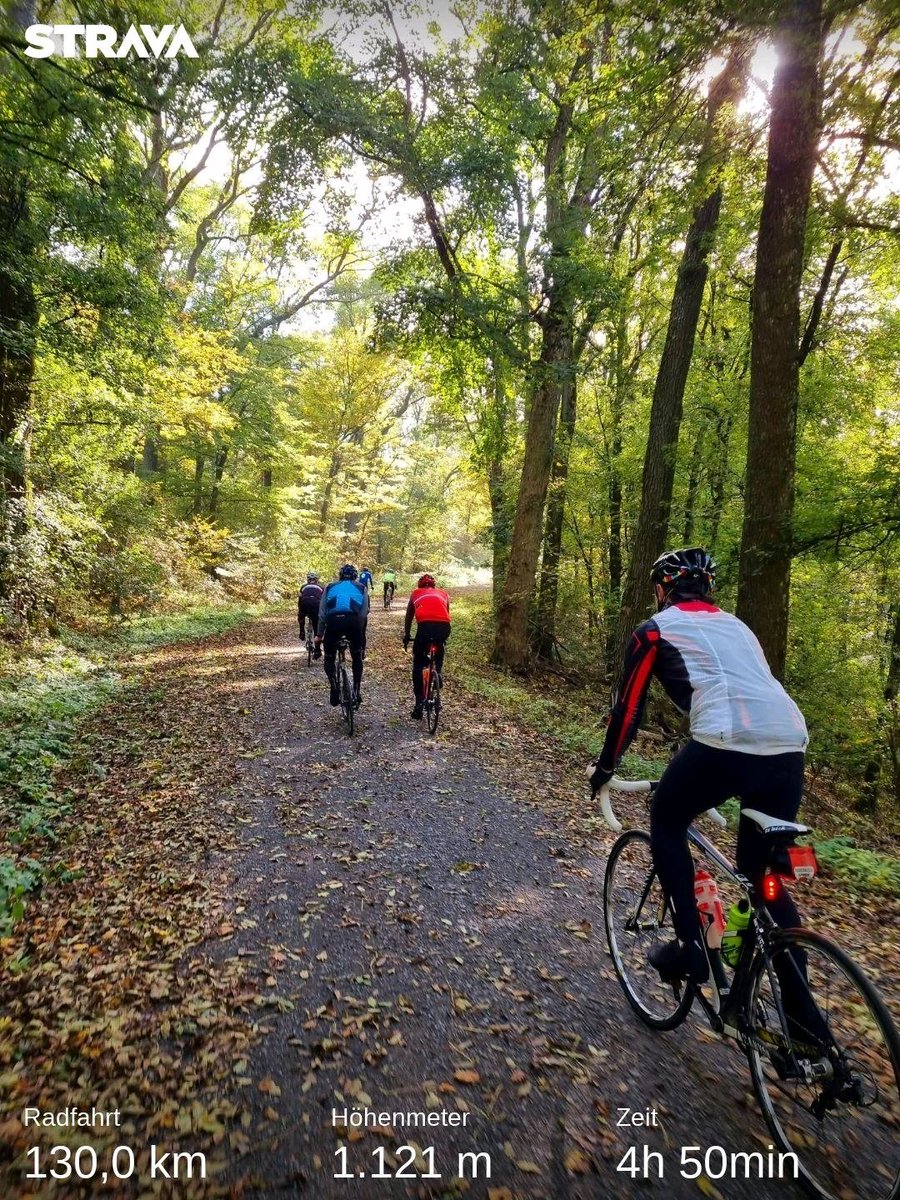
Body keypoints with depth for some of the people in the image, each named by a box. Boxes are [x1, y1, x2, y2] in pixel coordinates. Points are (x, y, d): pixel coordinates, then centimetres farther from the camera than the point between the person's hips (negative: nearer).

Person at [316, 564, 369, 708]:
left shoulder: (330, 587, 28)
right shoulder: (361, 588, 26)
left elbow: (322, 614, 23)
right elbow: (364, 614, 19)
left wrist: (319, 635, 27)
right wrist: (361, 634, 28)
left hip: (333, 621, 0)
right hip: (353, 621, 0)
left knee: (329, 659, 19)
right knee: (357, 658, 23)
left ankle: (335, 687, -3)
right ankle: (357, 691, 15)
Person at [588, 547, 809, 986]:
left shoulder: (656, 627, 14)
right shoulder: (735, 625, 31)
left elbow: (628, 706, 14)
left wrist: (604, 767, 28)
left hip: (726, 741, -6)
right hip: (789, 746, 6)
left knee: (666, 823, 22)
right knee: (763, 872, 22)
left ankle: (690, 946, 18)